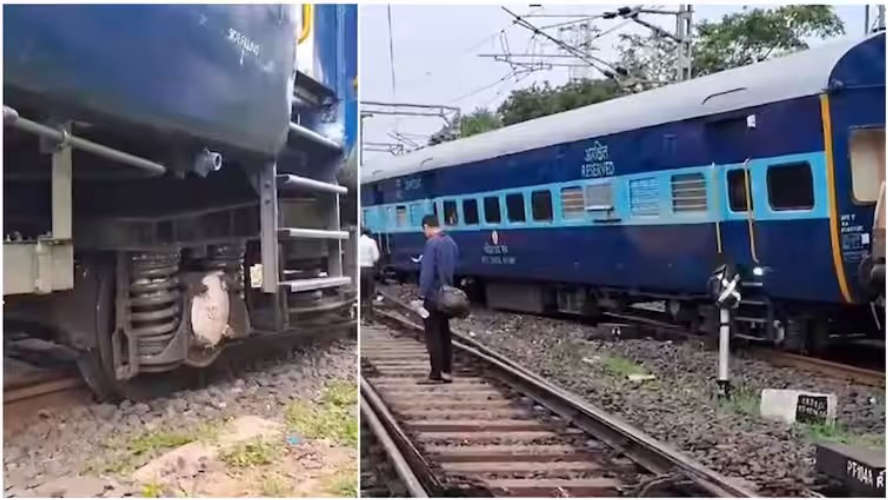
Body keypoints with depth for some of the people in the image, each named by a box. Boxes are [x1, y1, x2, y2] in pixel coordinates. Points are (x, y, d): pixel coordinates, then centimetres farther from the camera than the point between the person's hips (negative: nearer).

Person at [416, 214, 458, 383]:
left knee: (433, 336, -1)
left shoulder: (431, 243, -16)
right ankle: (447, 371, 18)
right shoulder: (451, 242, 8)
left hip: (432, 296, -8)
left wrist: (421, 296, -19)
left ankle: (436, 374, 1)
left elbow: (427, 272, -21)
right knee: (445, 334, 14)